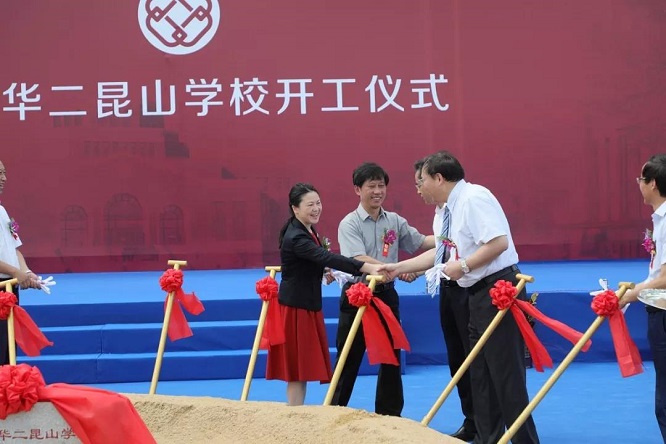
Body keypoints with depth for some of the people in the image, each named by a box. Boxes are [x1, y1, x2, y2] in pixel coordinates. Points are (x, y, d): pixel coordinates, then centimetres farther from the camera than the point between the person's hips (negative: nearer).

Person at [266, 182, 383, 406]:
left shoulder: (307, 230, 9)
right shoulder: (295, 238, -23)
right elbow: (327, 258, -37)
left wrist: (324, 272, 8)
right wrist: (367, 267, -44)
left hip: (308, 304, 9)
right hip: (296, 307, -9)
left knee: (302, 367, 12)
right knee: (298, 369, -4)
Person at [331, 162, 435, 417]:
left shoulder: (395, 221, 6)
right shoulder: (349, 223, -10)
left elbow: (420, 242, 10)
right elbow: (359, 260, -23)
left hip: (386, 295, 5)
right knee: (349, 361, 2)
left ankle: (389, 416, 22)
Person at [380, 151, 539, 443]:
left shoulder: (473, 197, -15)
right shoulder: (452, 208, 15)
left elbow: (498, 242, -25)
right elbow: (441, 253, 26)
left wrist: (463, 266, -18)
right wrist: (399, 267, 25)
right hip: (480, 294, 10)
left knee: (506, 373, -7)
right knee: (480, 372, 14)